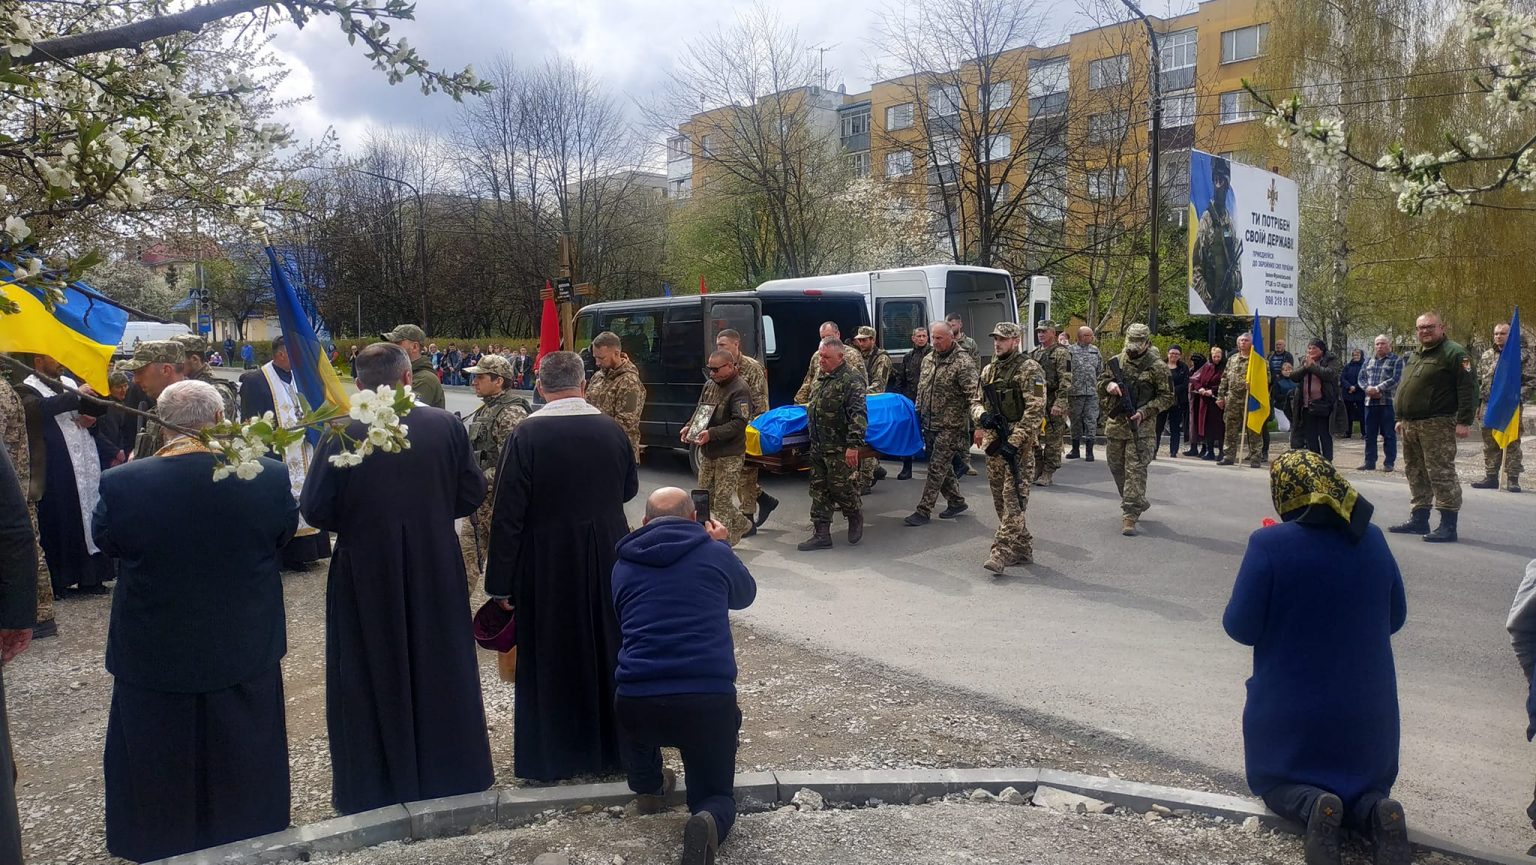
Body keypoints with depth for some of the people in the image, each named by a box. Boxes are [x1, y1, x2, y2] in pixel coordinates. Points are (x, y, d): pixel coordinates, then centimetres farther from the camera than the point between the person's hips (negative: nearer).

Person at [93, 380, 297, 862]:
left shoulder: (121, 484, -20)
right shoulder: (268, 477, -19)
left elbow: (103, 541, 0)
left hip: (154, 658, -1)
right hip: (245, 655, 1)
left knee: (159, 772, 21)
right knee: (242, 768, 22)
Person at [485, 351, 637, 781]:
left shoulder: (527, 435, -13)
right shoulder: (612, 429, -3)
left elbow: (508, 514, -13)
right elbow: (629, 490, 11)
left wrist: (501, 583, -7)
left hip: (546, 565, -3)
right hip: (606, 560, 3)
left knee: (548, 657, 10)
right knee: (606, 648, 17)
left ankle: (549, 756, 20)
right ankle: (611, 745, 29)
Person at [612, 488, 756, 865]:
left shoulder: (623, 565, 12)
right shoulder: (714, 553, 6)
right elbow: (745, 596, 27)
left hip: (636, 706, 2)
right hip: (708, 702, -2)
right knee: (716, 795, 19)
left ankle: (648, 786, 37)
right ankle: (708, 822, -15)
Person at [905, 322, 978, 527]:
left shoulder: (963, 362, -14)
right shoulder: (928, 360, 10)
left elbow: (974, 395, -21)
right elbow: (921, 390, 21)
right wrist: (918, 414, 21)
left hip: (950, 426, -8)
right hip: (930, 424, 8)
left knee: (937, 468, -5)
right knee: (943, 466, 16)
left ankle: (923, 511, -3)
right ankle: (956, 502, 30)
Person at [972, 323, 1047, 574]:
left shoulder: (1029, 369, -8)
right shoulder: (988, 371, 15)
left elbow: (1036, 410, -15)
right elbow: (976, 403, 19)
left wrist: (1014, 442, -21)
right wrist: (982, 416, -6)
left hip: (1019, 443, -8)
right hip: (993, 441, 8)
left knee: (1013, 497, -10)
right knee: (1000, 499, 11)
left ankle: (1002, 552, -15)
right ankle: (1023, 548, 22)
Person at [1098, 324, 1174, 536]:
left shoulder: (1157, 367, -5)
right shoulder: (1115, 363, 8)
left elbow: (1167, 397, -3)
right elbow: (1100, 384, 15)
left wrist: (1144, 412, -15)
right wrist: (1108, 385, -10)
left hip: (1141, 427, -5)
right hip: (1115, 424, 5)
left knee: (1135, 470, -10)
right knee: (1116, 467, 15)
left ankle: (1130, 516, -9)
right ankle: (1138, 502, 36)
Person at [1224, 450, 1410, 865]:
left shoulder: (1269, 544, -18)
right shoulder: (1372, 539, -3)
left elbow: (1239, 628, -14)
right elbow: (1395, 618, 9)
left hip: (1290, 708, -3)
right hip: (1368, 705, 4)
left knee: (1276, 780, 20)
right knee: (1365, 780, 25)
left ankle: (1314, 806, -14)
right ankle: (1375, 811, -10)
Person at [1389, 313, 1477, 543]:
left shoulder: (1454, 352, -7)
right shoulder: (1415, 356, 20)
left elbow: (1468, 387, -13)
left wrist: (1464, 421, -19)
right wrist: (1401, 418, 23)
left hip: (1437, 426, -9)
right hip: (1411, 426, 9)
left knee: (1441, 474, -9)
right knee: (1416, 473, 13)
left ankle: (1448, 526, -7)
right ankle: (1419, 519, 22)